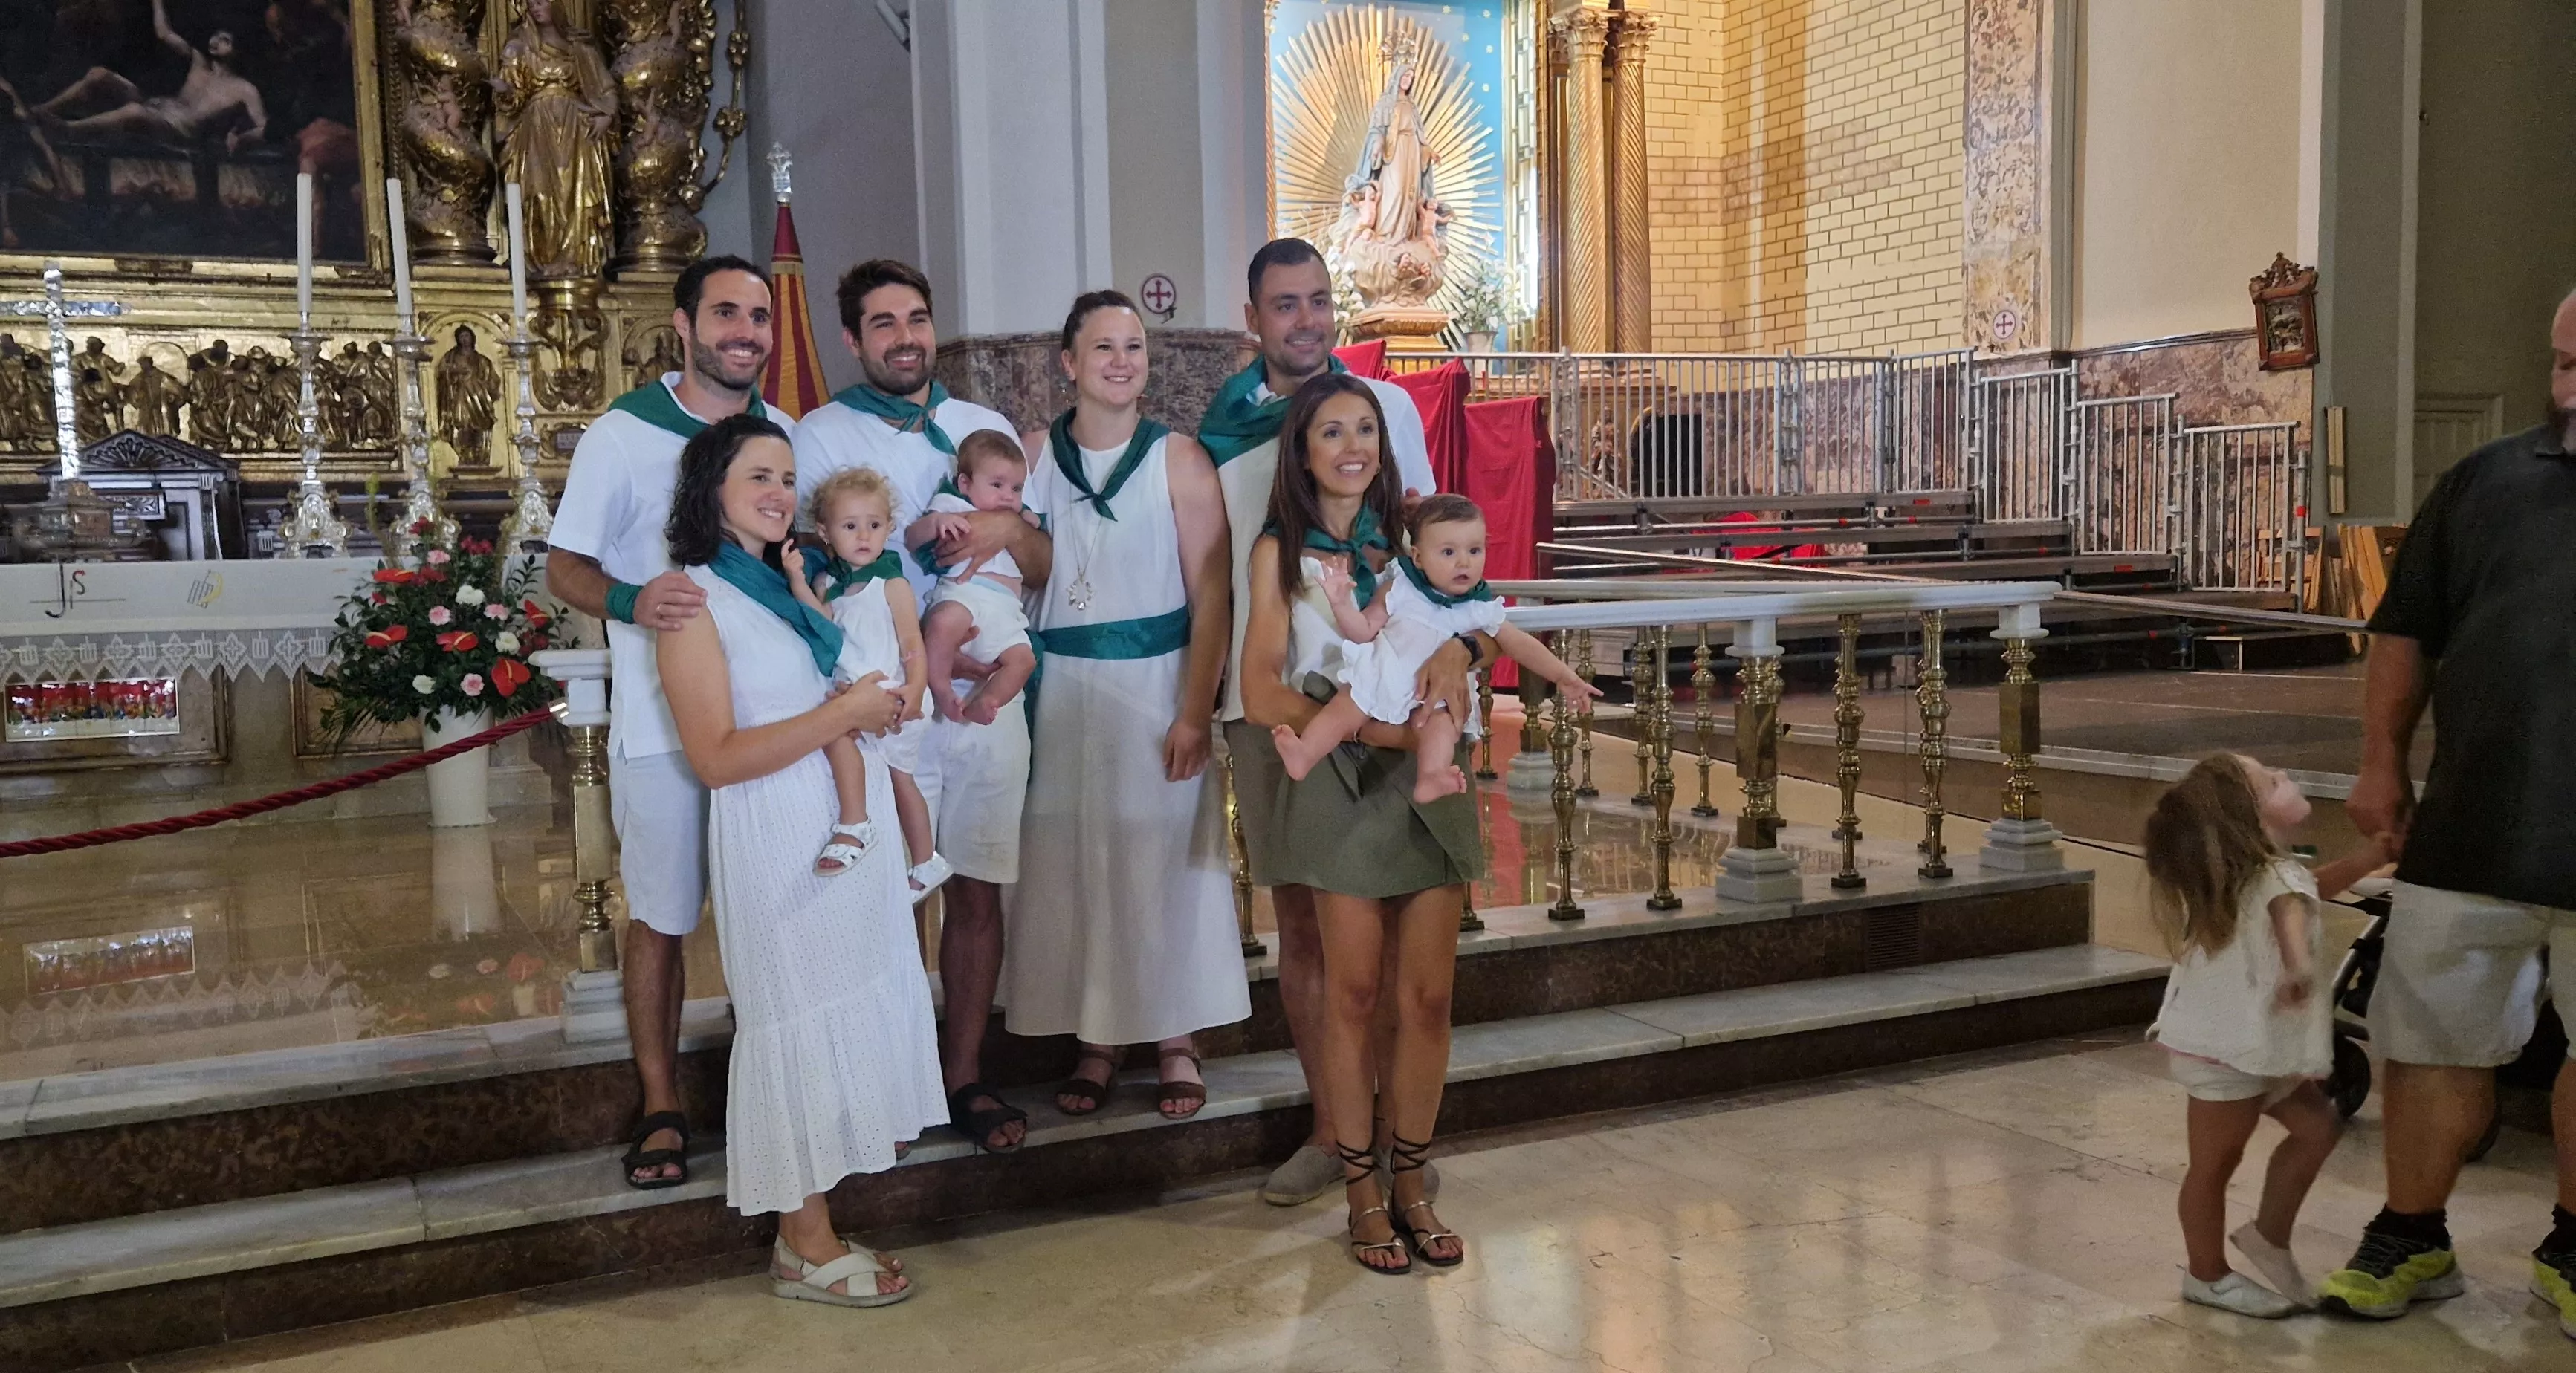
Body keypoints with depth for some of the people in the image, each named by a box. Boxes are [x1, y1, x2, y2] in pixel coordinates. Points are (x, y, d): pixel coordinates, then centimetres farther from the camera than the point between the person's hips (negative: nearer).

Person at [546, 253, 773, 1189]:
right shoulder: (620, 437, -6)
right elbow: (564, 567, -5)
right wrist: (631, 602, -26)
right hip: (661, 722, -3)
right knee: (659, 918, 6)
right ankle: (662, 1108, 20)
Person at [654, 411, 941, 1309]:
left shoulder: (804, 580, 12)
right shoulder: (694, 601, -7)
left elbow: (883, 671, 23)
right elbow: (715, 758, -14)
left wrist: (889, 705, 1)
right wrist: (840, 717, -16)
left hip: (859, 822, 7)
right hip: (778, 838, -7)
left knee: (863, 1000, 9)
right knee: (799, 1014, 0)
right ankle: (806, 1247, 11)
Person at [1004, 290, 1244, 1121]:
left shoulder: (1178, 459, -3)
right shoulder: (1036, 454, 4)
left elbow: (1209, 595, -6)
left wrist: (1195, 711, -13)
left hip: (1156, 681, -2)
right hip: (1061, 687, 2)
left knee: (1163, 857, 3)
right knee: (1071, 859, 5)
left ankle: (1176, 1042, 16)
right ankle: (1096, 1041, 18)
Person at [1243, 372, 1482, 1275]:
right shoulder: (1282, 552, 1)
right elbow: (1263, 696, -8)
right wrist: (1374, 727, -19)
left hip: (1428, 780, 3)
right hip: (1340, 786, -2)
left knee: (1426, 996, 3)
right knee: (1354, 995, 3)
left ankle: (1411, 1182, 19)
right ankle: (1363, 1193, 17)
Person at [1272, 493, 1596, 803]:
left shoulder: (1480, 610, 4)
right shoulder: (1401, 591, 0)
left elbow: (1520, 645, 7)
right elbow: (1364, 631, 0)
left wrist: (1564, 675, -2)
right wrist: (1342, 603, -19)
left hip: (1430, 699, 1)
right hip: (1377, 680, 0)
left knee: (1443, 720, -28)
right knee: (1346, 708, -23)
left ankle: (1430, 777, -46)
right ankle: (1304, 754, -34)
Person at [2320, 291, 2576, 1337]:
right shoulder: (2487, 482, 7)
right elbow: (2407, 631, 10)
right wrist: (2382, 762, 4)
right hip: (2471, 833, 1)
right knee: (2434, 1042, 8)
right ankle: (2411, 1239, 23)